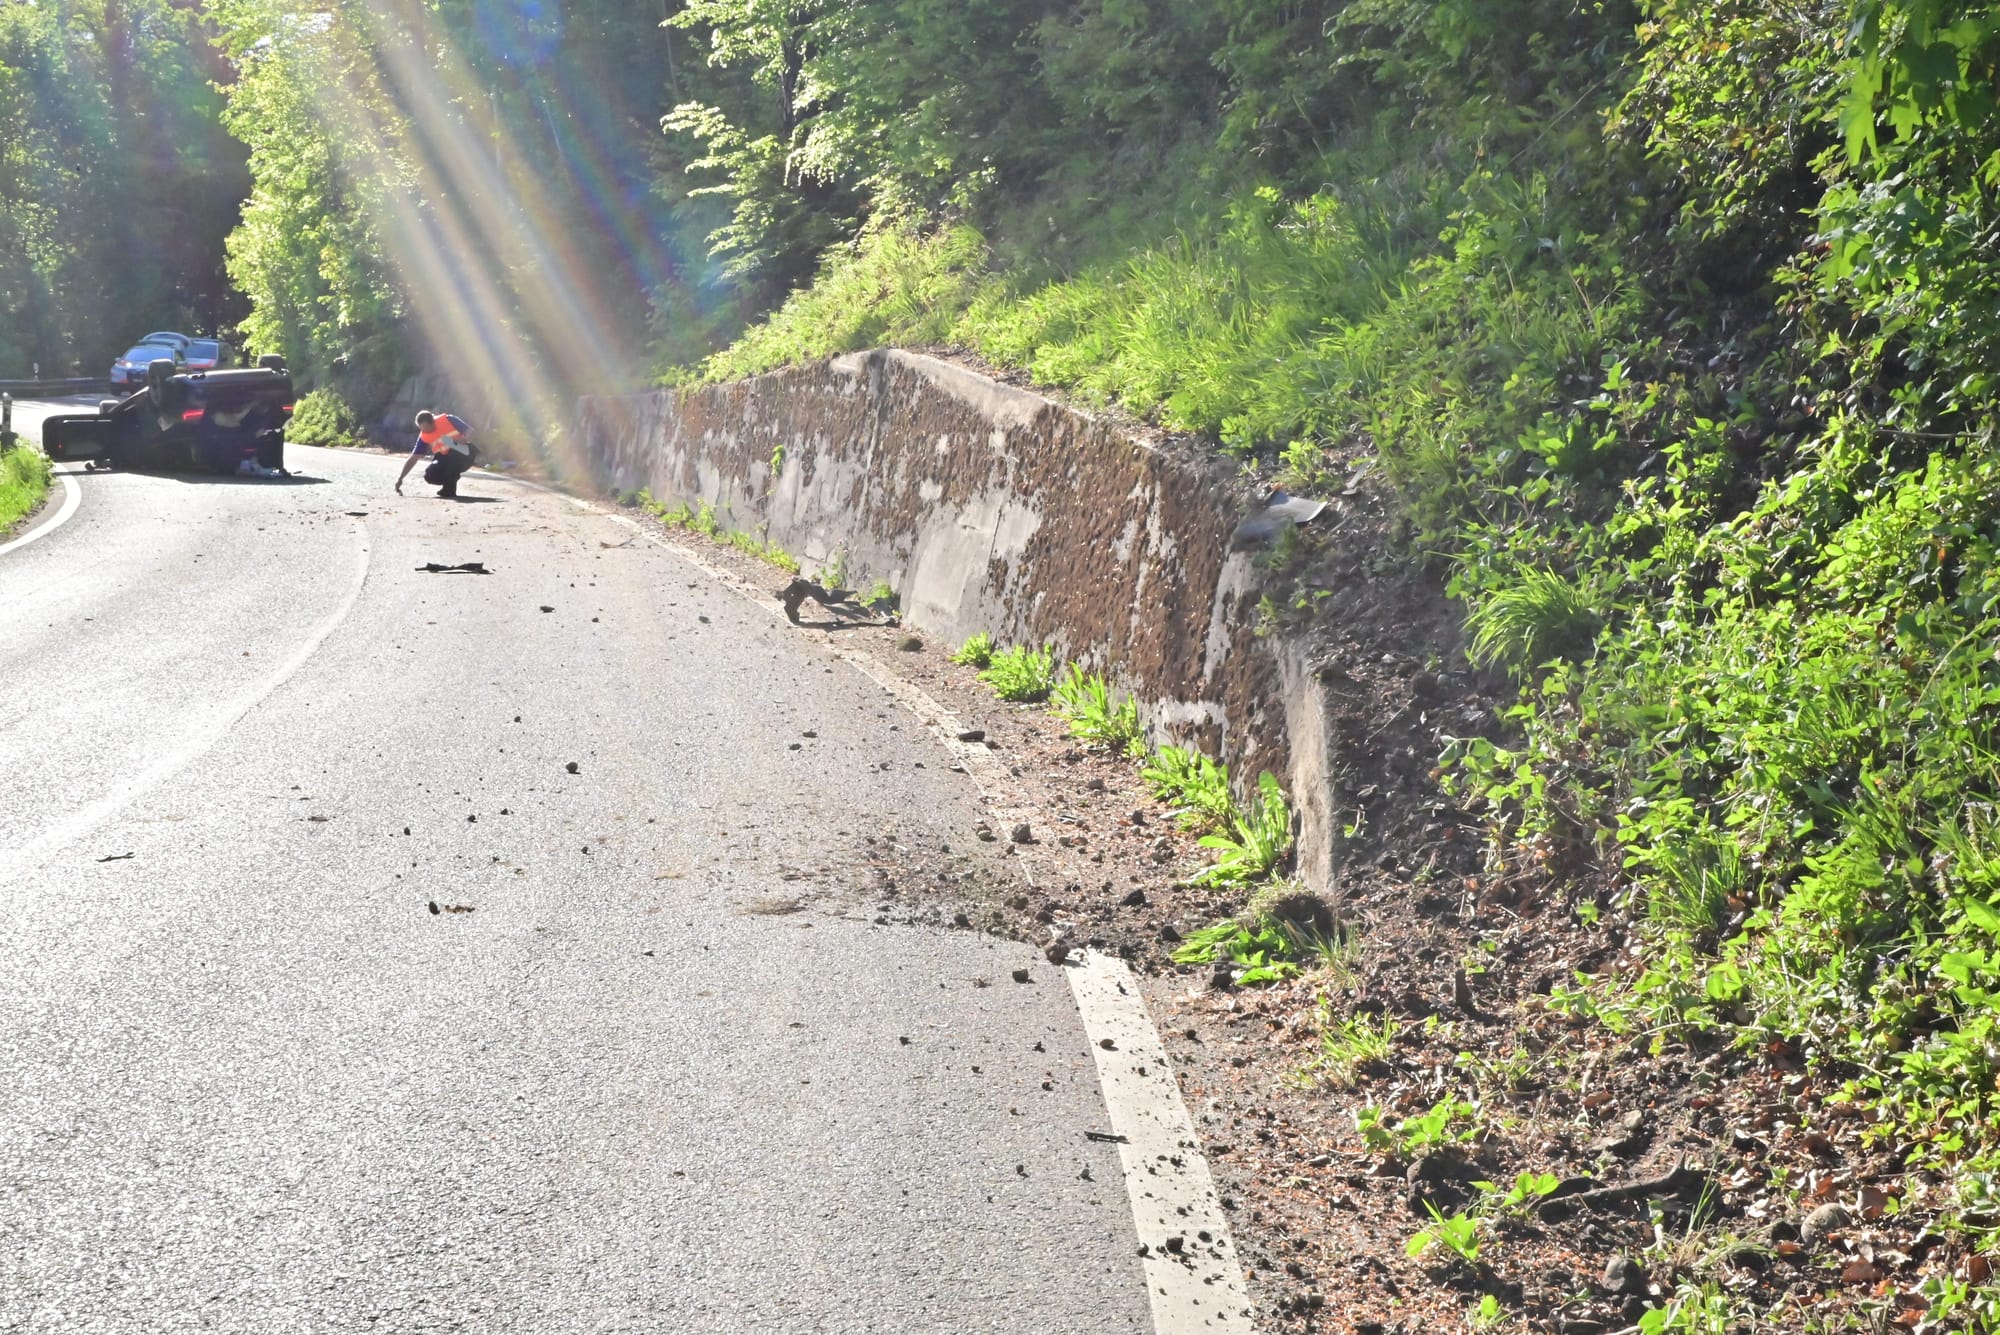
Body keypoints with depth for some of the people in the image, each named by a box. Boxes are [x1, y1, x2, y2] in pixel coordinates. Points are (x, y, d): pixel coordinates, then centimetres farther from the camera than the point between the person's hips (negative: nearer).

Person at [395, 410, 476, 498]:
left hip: (463, 455, -3)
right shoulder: (424, 437, -8)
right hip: (444, 460, 3)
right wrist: (400, 478, -13)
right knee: (430, 475, -22)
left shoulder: (447, 420, -17)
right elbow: (413, 459, -6)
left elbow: (469, 431, -11)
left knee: (453, 455, -37)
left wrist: (465, 439, -34)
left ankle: (450, 490, -20)